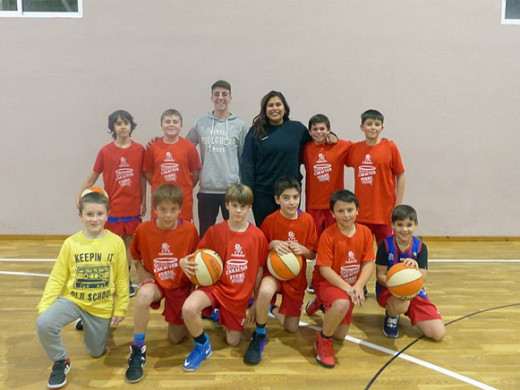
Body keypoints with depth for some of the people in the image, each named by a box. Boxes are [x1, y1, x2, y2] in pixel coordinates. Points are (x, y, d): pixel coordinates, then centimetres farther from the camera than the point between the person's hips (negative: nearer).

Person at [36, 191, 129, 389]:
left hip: (102, 306, 1)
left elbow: (122, 278, -5)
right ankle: (61, 361, -1)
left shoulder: (116, 242, -12)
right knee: (43, 323, -29)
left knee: (97, 352, 14)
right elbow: (57, 278, -4)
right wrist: (44, 306, -12)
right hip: (72, 299, 0)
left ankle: (89, 325, 47)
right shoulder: (70, 243, -11)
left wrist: (120, 308, -1)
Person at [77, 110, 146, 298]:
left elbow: (142, 177, 4)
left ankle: (126, 280, 25)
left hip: (132, 206, 1)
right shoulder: (105, 151, -4)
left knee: (128, 243, 12)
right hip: (112, 206, -1)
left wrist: (143, 201, 3)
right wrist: (80, 195, -6)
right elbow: (93, 176, 2)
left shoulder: (139, 150, -2)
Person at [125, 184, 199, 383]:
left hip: (181, 285, 0)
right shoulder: (143, 229, -14)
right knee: (143, 295, -38)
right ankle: (138, 350, -17)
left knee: (176, 338, 5)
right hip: (155, 282, 0)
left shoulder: (190, 229, -15)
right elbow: (137, 259, 4)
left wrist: (193, 281, -4)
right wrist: (143, 275, -11)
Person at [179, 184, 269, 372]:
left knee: (233, 341, 10)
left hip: (240, 294, 2)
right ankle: (202, 345, 0)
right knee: (189, 308, -33)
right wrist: (184, 262, -28)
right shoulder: (215, 231, -9)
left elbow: (259, 270, 2)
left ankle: (222, 317, 45)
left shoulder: (257, 235, -6)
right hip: (215, 285, -1)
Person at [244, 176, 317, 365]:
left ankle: (271, 309, 40)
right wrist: (272, 244, -24)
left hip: (296, 277, 3)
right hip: (273, 271, -3)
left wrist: (303, 249, -23)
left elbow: (313, 254, 0)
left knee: (292, 327, 8)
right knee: (265, 291, -40)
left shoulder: (307, 220, -8)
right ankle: (259, 335, -13)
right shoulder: (270, 221, -12)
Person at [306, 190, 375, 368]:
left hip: (351, 286, 5)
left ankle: (320, 303, 38)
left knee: (340, 335, 10)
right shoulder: (328, 235, -21)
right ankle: (323, 341, -11)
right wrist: (347, 288, -30)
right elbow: (324, 269, -22)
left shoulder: (365, 232, -8)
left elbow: (369, 263, -10)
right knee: (342, 304, -39)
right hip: (327, 282, -5)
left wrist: (358, 286, -26)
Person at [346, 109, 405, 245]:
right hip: (361, 212, 3)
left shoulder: (390, 147, -4)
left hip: (385, 212, -2)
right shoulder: (354, 148, 4)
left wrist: (398, 206, -4)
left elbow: (400, 176, -1)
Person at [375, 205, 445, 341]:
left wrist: (415, 268, -38)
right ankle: (391, 316, -1)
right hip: (388, 290, -3)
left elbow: (422, 280, -14)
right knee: (401, 305, -40)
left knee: (439, 333, -10)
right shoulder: (385, 245, -13)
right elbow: (380, 275, -11)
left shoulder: (420, 247, -7)